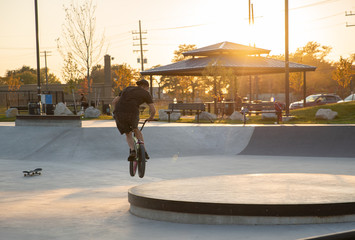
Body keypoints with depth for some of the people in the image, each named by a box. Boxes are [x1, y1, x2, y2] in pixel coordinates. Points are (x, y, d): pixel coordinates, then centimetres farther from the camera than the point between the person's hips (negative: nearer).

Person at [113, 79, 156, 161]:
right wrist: (151, 117, 30)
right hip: (132, 114, -3)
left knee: (128, 134, 23)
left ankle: (132, 150, -1)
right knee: (135, 128, 29)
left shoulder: (127, 89, 28)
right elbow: (153, 110, 9)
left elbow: (114, 102, 28)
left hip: (119, 114, 3)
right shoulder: (145, 94, 16)